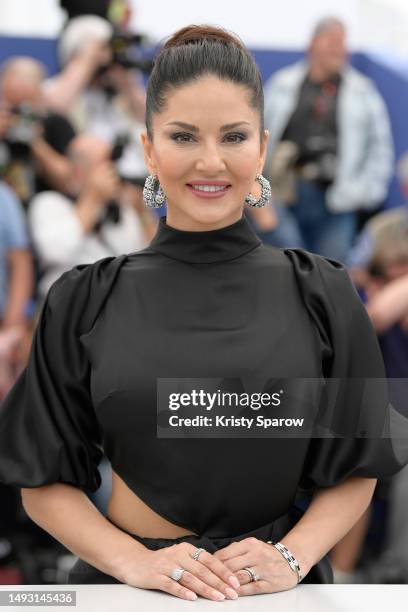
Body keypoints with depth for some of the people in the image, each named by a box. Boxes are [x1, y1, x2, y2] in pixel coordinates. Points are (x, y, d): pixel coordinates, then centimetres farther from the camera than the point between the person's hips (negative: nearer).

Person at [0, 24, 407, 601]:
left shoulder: (322, 294, -4)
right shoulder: (85, 300, -5)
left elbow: (354, 471, 1)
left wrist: (291, 556, -15)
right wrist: (136, 561, -16)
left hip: (273, 590, 0)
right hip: (126, 589, 0)